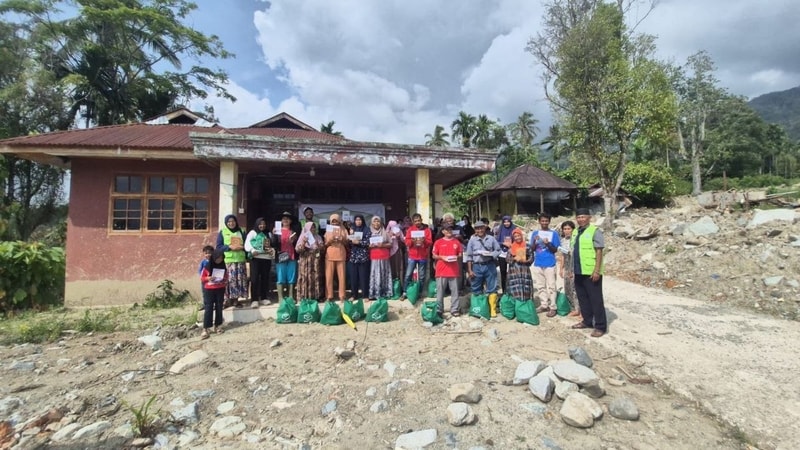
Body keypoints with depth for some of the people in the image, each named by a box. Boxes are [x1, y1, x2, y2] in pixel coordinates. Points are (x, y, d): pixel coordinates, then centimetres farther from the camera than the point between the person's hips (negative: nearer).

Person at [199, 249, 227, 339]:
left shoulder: (224, 267, 2)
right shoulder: (207, 266, -6)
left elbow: (226, 278, 11)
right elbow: (202, 278, 0)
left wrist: (224, 280, -10)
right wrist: (208, 278, -19)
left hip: (220, 290, 3)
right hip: (209, 290, -3)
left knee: (219, 308, 8)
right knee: (208, 309, -4)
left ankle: (217, 326, 19)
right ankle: (205, 329, -1)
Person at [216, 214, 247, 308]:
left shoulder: (241, 232, 12)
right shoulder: (222, 232, 4)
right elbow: (218, 247, 0)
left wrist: (242, 247, -7)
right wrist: (230, 247, -14)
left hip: (240, 260, 3)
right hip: (228, 260, -3)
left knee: (240, 280, 1)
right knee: (229, 280, -8)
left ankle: (236, 299, 10)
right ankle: (228, 299, 3)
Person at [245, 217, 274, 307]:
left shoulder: (269, 234, 20)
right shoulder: (252, 232, 8)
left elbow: (273, 245, 17)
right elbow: (247, 244, -5)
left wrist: (272, 250, -6)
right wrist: (252, 250, -23)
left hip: (267, 258, 4)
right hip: (256, 258, -4)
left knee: (265, 278, 6)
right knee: (254, 278, -7)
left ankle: (264, 298, 14)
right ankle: (254, 300, -5)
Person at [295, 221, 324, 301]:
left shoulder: (318, 237, 10)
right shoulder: (303, 237, 2)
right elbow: (297, 249, -5)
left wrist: (318, 245, -11)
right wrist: (303, 242, -17)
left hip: (315, 261, 2)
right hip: (305, 261, -2)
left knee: (316, 278, 1)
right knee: (305, 278, -4)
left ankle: (316, 296, 7)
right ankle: (304, 297, 1)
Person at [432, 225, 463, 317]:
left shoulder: (457, 242, 9)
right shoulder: (438, 242, 3)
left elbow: (460, 255, 15)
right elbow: (434, 256, 5)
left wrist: (457, 257, -6)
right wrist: (441, 257, -12)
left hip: (454, 270, 2)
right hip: (441, 270, -2)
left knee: (454, 291, 3)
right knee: (440, 291, 1)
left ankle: (454, 310, 11)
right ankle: (439, 310, 9)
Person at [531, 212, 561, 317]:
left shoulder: (554, 234, 0)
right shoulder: (535, 233, 7)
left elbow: (555, 250, -1)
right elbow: (532, 249, 6)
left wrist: (548, 244, -18)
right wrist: (534, 241, -13)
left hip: (550, 264, -3)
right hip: (538, 264, 3)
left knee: (551, 286, -1)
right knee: (540, 286, 10)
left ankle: (552, 307, 5)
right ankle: (544, 305, 20)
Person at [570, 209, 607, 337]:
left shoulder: (595, 231, -10)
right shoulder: (576, 232, 13)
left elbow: (599, 251, -14)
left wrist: (597, 270, -19)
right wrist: (573, 268, 18)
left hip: (591, 272, -8)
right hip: (579, 272, 8)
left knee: (595, 299, 0)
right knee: (582, 298, 16)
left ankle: (600, 326, 9)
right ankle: (587, 321, 29)